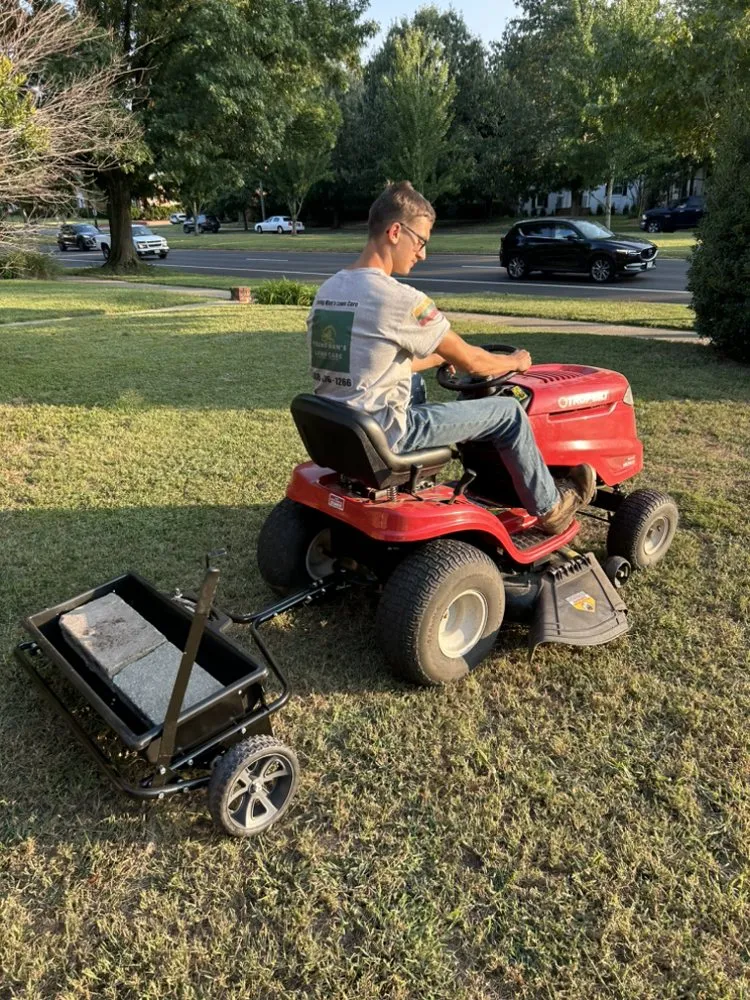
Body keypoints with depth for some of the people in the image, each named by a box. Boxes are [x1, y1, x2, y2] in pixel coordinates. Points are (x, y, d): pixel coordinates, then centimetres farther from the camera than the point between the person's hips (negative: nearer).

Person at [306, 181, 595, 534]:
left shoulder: (328, 290, 7)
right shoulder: (400, 299, -19)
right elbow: (471, 362, -8)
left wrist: (440, 357, 23)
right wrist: (516, 361, 12)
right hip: (383, 434, -8)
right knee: (508, 412, 4)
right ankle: (549, 508, 25)